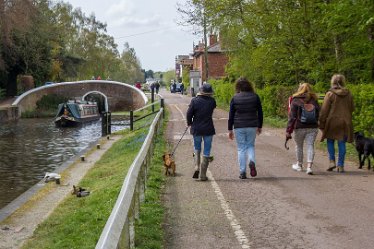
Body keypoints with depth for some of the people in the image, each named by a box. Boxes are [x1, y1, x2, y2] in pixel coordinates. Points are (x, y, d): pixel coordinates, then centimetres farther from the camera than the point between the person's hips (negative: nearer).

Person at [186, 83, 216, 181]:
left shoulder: (195, 100, -8)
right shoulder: (212, 101, -5)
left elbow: (189, 113, -6)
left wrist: (189, 123, 11)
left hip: (196, 129, 1)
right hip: (208, 129, 0)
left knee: (197, 148, 22)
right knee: (206, 152, 7)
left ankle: (197, 167, 2)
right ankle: (203, 175, 7)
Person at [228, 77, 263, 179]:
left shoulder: (235, 98, -3)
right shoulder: (255, 96, 1)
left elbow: (231, 115, -1)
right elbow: (260, 113, 4)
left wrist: (230, 129, 5)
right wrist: (260, 126, 15)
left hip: (239, 127, -1)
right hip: (252, 126, 1)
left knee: (241, 149, 6)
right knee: (250, 145, 17)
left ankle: (242, 172, 6)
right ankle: (252, 161, -12)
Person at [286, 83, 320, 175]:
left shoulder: (295, 101, -4)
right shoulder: (314, 101, 6)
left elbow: (292, 117, -8)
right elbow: (319, 115, 8)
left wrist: (288, 130, -8)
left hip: (300, 127, -2)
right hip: (312, 127, 2)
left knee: (299, 146, 15)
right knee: (310, 146, 1)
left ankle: (299, 165, 29)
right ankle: (309, 166, -13)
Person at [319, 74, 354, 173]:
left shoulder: (330, 94, -9)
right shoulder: (348, 94, 3)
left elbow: (324, 110, -9)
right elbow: (352, 109, 12)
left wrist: (321, 123, -3)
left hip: (332, 121, -3)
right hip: (345, 122, 3)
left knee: (330, 141, 14)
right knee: (342, 144, 6)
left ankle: (332, 161, 2)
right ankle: (340, 165, 7)